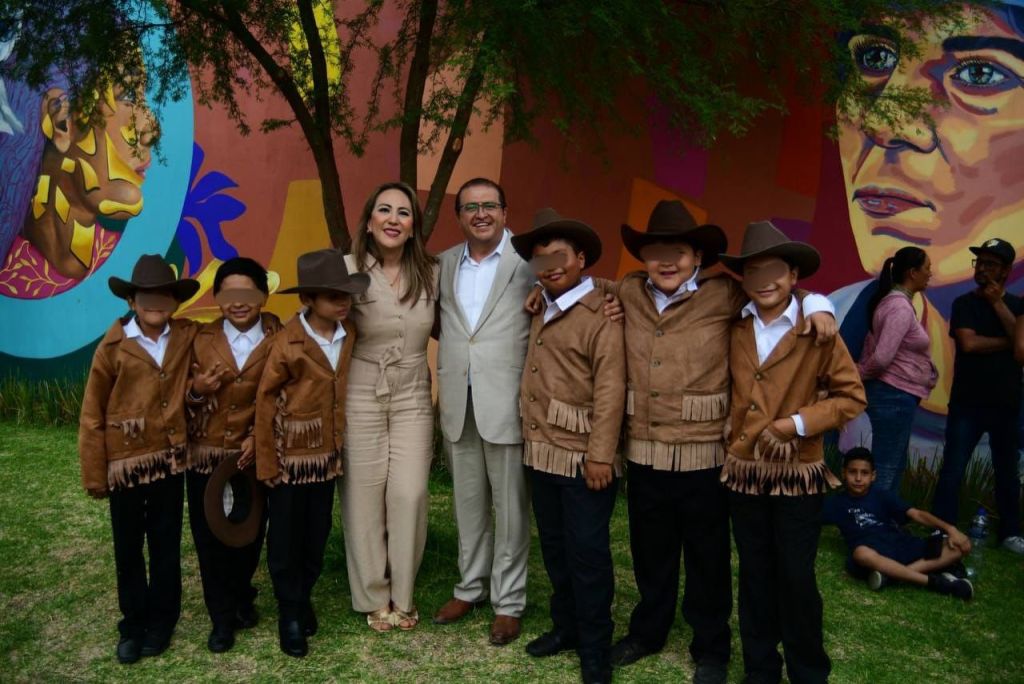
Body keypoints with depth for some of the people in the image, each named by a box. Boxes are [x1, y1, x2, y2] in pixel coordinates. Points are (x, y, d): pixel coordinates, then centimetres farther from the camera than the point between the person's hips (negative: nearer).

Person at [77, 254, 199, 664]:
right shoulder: (113, 347, -12)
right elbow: (92, 415, -6)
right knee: (128, 548, 14)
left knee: (166, 544, 14)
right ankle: (133, 623, 31)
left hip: (169, 459, 2)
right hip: (125, 462, -2)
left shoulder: (186, 337, -6)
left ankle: (161, 620, 32)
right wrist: (94, 475, -5)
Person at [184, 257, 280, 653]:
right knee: (209, 538, 8)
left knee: (250, 533, 14)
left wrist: (259, 438, -14)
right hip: (205, 456, 1)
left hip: (254, 456, -1)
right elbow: (183, 399, 4)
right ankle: (222, 617, 26)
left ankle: (241, 596, 42)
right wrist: (196, 390, -17)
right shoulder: (201, 339, 0)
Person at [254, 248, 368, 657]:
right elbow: (265, 402, -12)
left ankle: (304, 598, 35)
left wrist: (339, 447, 9)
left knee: (317, 534, 15)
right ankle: (289, 613, 23)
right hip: (290, 454, -4)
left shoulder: (349, 333, -4)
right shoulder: (287, 343, -19)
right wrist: (267, 462, -10)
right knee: (286, 537, 8)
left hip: (327, 453, 5)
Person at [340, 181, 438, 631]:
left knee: (409, 494, 0)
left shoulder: (431, 273, 0)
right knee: (364, 496, 5)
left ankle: (403, 595, 20)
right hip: (360, 397, -2)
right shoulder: (348, 269, -10)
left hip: (413, 398, 2)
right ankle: (373, 597, 23)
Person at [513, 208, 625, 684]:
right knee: (554, 547, 18)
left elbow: (609, 391, -16)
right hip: (541, 453, 7)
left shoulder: (601, 315, -12)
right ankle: (565, 627, 34)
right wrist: (530, 440, 8)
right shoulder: (540, 312, 12)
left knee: (587, 554, 3)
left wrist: (600, 456, -19)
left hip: (582, 457, -7)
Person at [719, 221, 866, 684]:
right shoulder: (734, 332, 1)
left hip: (798, 474, -3)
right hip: (743, 472, 3)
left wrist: (799, 422, -16)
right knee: (754, 577, 14)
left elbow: (851, 396, -7)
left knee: (796, 580, 5)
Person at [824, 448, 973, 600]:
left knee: (960, 547, -12)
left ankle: (892, 574, -29)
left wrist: (949, 529, -13)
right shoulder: (836, 503, 9)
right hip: (873, 552, -3)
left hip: (902, 546, 4)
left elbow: (916, 514, 0)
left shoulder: (883, 496, 11)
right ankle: (934, 581, -30)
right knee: (862, 554, -41)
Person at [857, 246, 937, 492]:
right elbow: (881, 358, -25)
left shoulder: (893, 301, 12)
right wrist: (860, 377, -9)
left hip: (894, 394, 10)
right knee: (885, 469, -4)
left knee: (895, 466, 17)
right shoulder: (901, 308, -18)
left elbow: (872, 345, 14)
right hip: (895, 395, -10)